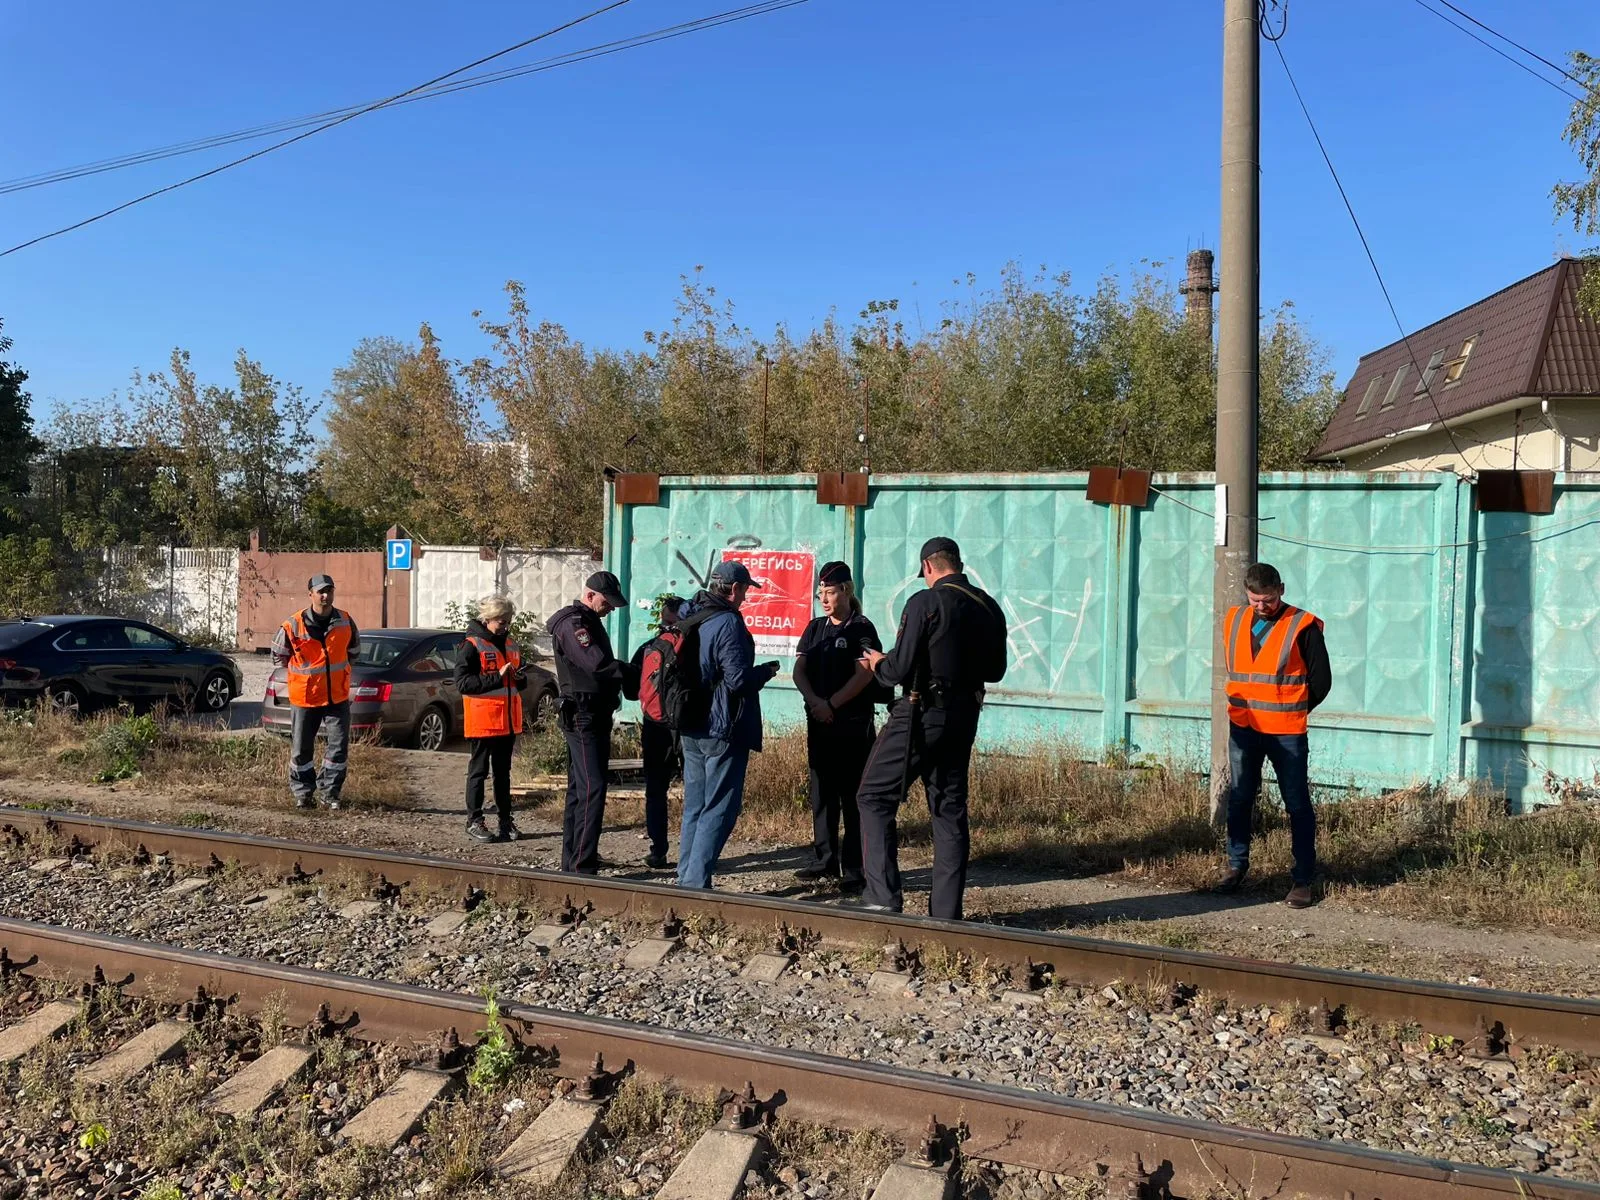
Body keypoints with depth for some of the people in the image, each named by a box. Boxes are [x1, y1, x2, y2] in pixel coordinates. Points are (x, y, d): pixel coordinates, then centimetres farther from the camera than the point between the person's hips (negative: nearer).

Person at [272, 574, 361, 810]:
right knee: (301, 749, 8)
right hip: (305, 698, -2)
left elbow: (354, 649, 17)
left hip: (338, 696, 2)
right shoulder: (293, 626, -11)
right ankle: (302, 793, 23)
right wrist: (299, 673, 8)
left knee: (339, 748, -1)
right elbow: (278, 655, 5)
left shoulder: (345, 621, -2)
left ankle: (329, 792, 13)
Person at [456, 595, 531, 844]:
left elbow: (520, 683, 24)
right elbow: (462, 683, -17)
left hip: (507, 721, 7)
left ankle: (505, 820, 19)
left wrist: (520, 679, 0)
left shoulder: (510, 645, 14)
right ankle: (474, 821, 9)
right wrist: (497, 677, -21)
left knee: (503, 771, 13)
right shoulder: (472, 645, -8)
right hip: (482, 721, -7)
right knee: (479, 770, 2)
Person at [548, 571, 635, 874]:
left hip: (595, 716, 11)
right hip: (583, 717, -11)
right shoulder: (573, 624, -14)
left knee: (579, 788, 14)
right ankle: (581, 865, -12)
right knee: (591, 788, -13)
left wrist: (624, 673, 1)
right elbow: (598, 664, -26)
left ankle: (573, 857, 22)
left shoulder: (590, 622, 19)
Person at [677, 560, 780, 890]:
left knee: (694, 807, 16)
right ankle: (697, 883, -4)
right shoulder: (729, 623, -16)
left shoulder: (689, 617, 10)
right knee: (719, 809, -2)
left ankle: (686, 879, 21)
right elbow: (738, 679, -20)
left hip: (691, 727, 9)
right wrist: (767, 671, -2)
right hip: (723, 730, -9)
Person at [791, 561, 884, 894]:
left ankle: (853, 869, 2)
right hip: (818, 722, 6)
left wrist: (831, 705, -17)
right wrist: (814, 701, -12)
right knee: (822, 792, 11)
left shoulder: (862, 629, -5)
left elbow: (863, 675, -14)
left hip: (852, 724, -6)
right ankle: (825, 859, 21)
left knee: (852, 796, -2)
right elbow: (799, 670, 5)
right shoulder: (815, 628, 12)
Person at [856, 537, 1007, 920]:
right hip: (964, 716, 7)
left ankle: (883, 897, -3)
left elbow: (899, 670, -16)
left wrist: (878, 663, 5)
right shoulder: (989, 608, 7)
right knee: (950, 810, 12)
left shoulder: (925, 603, -13)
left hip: (920, 715, -7)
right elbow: (995, 670, 17)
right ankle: (946, 911, 15)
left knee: (874, 798, 4)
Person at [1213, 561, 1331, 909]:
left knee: (1297, 805, 3)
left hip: (1286, 732, -4)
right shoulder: (1234, 620, 5)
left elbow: (1321, 681, -2)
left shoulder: (1303, 626, -8)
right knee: (1239, 799, 11)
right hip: (1242, 727, 4)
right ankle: (1237, 865, 26)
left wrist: (1291, 711, 5)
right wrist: (1243, 704, 12)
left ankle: (1303, 879, 11)